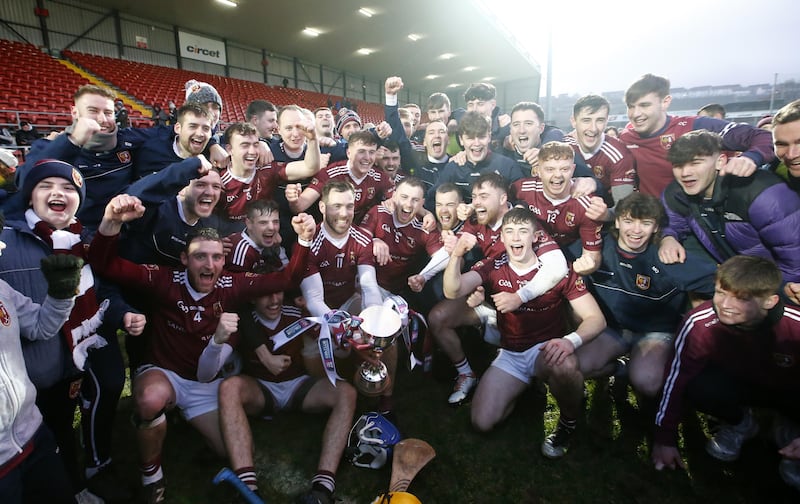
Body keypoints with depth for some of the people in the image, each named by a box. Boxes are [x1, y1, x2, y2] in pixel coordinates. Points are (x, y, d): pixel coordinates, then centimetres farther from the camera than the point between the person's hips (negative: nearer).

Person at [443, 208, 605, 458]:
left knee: (565, 365, -39)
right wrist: (457, 255, -37)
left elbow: (596, 318, -12)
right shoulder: (493, 268, -4)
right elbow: (453, 291, -18)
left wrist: (571, 340, -33)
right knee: (482, 422, -10)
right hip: (509, 355, 3)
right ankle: (524, 387, 19)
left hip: (547, 349, -2)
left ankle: (569, 421, -4)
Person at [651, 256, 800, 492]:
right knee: (698, 387, -31)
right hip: (738, 384, 1)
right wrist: (665, 438, -17)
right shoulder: (700, 323, -30)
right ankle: (738, 423, 5)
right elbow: (678, 378, -22)